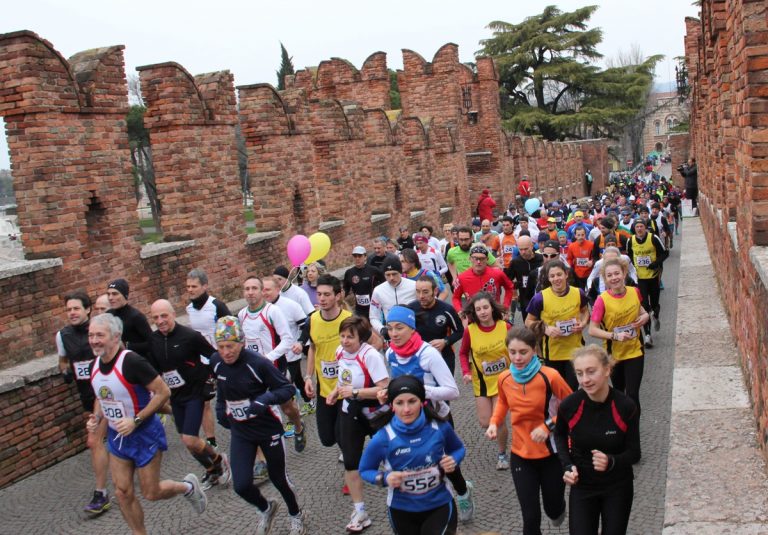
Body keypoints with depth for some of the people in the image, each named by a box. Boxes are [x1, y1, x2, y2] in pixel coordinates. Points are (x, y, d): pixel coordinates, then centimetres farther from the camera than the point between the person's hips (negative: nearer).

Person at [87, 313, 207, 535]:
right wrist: (96, 418, -2)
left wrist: (136, 421, -26)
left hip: (144, 434, -7)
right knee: (123, 493, 9)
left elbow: (163, 392, -23)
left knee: (151, 493, 4)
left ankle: (188, 486, 32)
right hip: (116, 436, 7)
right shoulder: (95, 366, -1)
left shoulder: (131, 362, -25)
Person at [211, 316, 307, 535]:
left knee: (278, 477, 12)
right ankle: (266, 509, 30)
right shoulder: (216, 362, -9)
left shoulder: (258, 363, -25)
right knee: (241, 486, -5)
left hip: (268, 429, -4)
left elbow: (287, 388, -17)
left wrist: (265, 399, -33)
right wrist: (221, 409, 8)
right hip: (240, 432, 4)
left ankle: (295, 515, 42)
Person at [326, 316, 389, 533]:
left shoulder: (370, 355, -26)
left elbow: (385, 388, -29)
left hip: (373, 413, -5)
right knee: (350, 462, 3)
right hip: (349, 412, 6)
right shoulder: (340, 351, -3)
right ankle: (359, 511, 16)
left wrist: (355, 392, -30)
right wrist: (336, 391, 1)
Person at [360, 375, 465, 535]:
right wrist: (384, 478, -23)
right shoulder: (383, 438, -19)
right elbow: (365, 470, -4)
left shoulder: (440, 428, -15)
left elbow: (459, 449, 6)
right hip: (402, 510, 0)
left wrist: (453, 460, -15)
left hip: (440, 505, 0)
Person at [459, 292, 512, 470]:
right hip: (481, 382, 1)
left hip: (503, 380, -1)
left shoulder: (505, 327, -17)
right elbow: (463, 353, 0)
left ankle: (502, 454, 22)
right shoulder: (470, 331, -17)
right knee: (485, 422, 2)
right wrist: (466, 372, -14)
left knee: (498, 420, -5)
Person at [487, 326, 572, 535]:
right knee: (530, 517, 2)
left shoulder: (550, 376, -22)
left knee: (554, 510, 17)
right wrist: (494, 422, -4)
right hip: (520, 455, 2)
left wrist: (549, 426, -22)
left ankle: (557, 508, 55)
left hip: (551, 453, -2)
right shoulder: (504, 379, -8)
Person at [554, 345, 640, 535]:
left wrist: (611, 462, -30)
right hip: (581, 487, 0)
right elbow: (560, 435, 5)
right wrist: (567, 466, -10)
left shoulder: (626, 406, -21)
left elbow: (634, 453, -10)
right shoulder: (569, 405, -19)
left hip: (618, 488, 0)